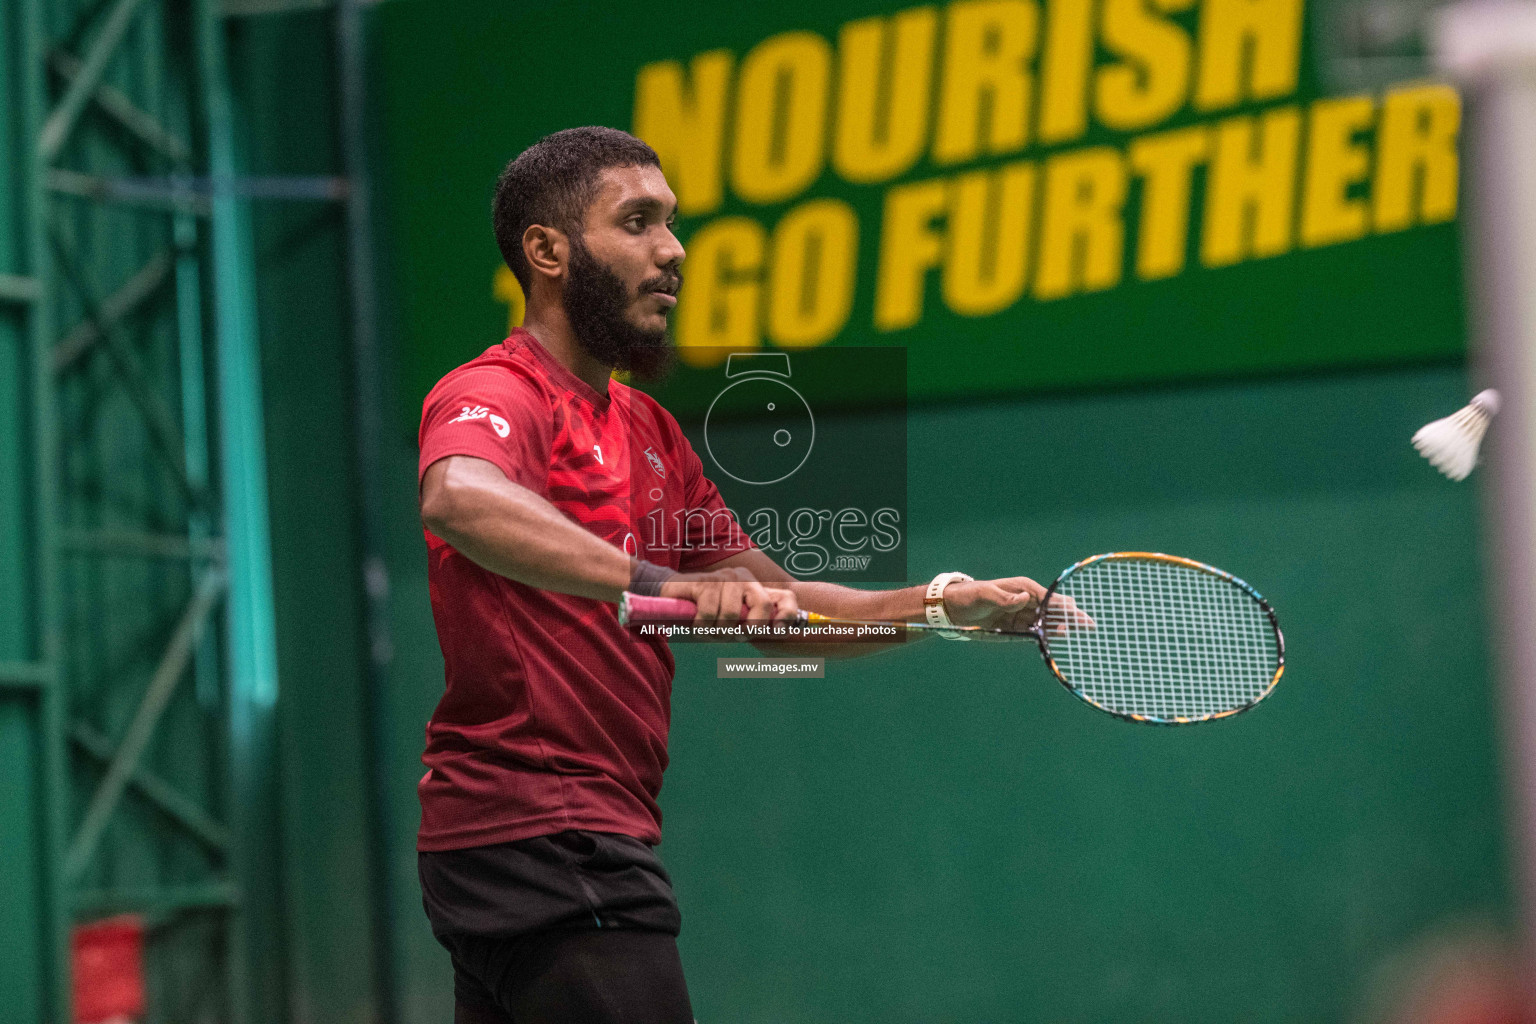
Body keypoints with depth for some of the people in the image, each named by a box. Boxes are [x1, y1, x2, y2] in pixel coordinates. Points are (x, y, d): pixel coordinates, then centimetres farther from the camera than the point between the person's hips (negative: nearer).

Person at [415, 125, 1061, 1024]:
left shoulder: (648, 430, 19)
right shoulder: (496, 395, -11)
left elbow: (779, 605, 23)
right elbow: (458, 498, -36)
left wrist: (945, 602, 9)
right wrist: (654, 581, -47)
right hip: (542, 839, -10)